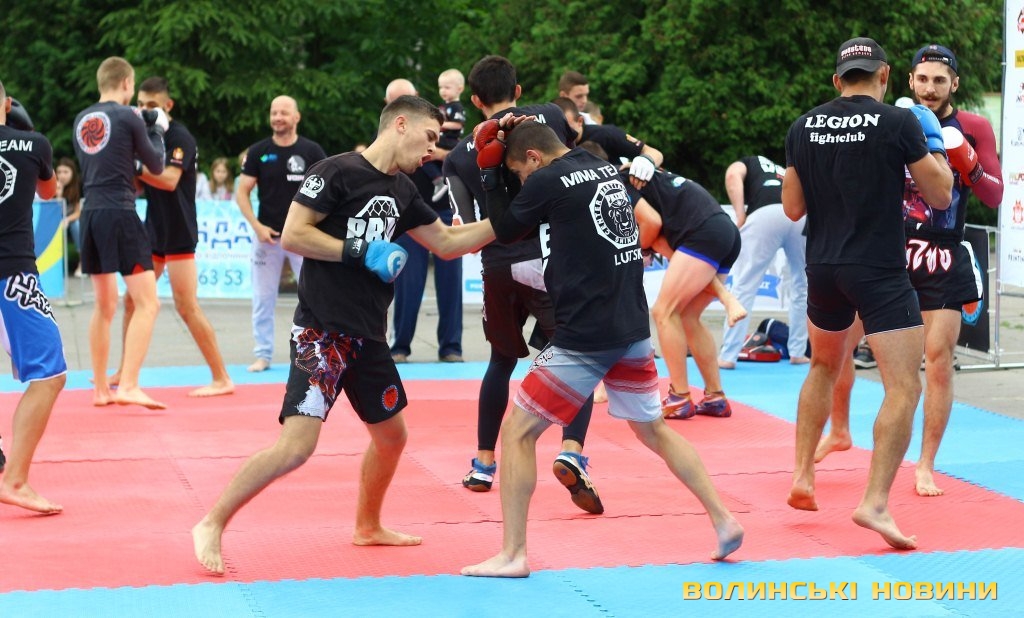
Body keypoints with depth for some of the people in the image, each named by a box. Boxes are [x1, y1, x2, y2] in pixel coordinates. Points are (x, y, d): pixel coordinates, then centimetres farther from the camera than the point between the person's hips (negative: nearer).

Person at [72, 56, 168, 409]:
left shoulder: (81, 120, 12)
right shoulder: (129, 118, -5)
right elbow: (155, 167, 3)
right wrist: (157, 131, 19)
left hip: (90, 214, 7)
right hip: (120, 213, -7)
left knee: (105, 306, 17)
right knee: (147, 303, -7)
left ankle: (100, 389, 20)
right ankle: (128, 386, -18)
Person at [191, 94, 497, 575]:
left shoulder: (402, 192, 13)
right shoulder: (338, 172, -11)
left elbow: (448, 243, 21)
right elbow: (292, 235, -16)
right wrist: (362, 252, -18)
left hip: (367, 336, 9)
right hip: (322, 331, -9)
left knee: (391, 433, 18)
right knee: (297, 445, -17)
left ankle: (367, 526, 39)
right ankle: (212, 525, -5)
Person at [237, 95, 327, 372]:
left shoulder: (312, 151, 0)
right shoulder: (258, 152, 2)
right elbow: (242, 192, 3)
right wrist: (256, 225, -9)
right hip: (267, 235, 1)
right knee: (263, 298, 4)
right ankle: (262, 354, 13)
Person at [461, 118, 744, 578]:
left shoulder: (548, 182, -10)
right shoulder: (607, 170, 11)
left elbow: (506, 230, 4)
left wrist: (488, 170, 14)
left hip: (585, 338, -7)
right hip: (634, 332, 7)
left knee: (516, 433, 1)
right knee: (653, 429, 22)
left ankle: (512, 555, -1)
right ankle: (724, 521, 18)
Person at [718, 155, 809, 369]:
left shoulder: (741, 165, 29)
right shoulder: (784, 171, 42)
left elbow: (732, 176, 3)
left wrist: (740, 216, 2)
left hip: (766, 213, -4)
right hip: (803, 214, 4)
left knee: (743, 286, 2)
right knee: (802, 287, 21)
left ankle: (727, 356, 3)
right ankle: (798, 352, 25)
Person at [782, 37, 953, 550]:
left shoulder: (804, 128, 5)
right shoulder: (899, 124, -8)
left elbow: (793, 208, 11)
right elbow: (940, 195, -1)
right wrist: (933, 142, 14)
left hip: (823, 270, 6)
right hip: (881, 273, -5)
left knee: (823, 368, 28)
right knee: (904, 388, -5)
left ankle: (802, 477, 27)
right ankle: (875, 503, -18)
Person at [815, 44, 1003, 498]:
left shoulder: (973, 128, -2)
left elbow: (994, 196, -7)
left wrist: (962, 155, -24)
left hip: (944, 261, -2)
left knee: (938, 358, -4)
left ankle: (926, 465, 7)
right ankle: (839, 431, 22)